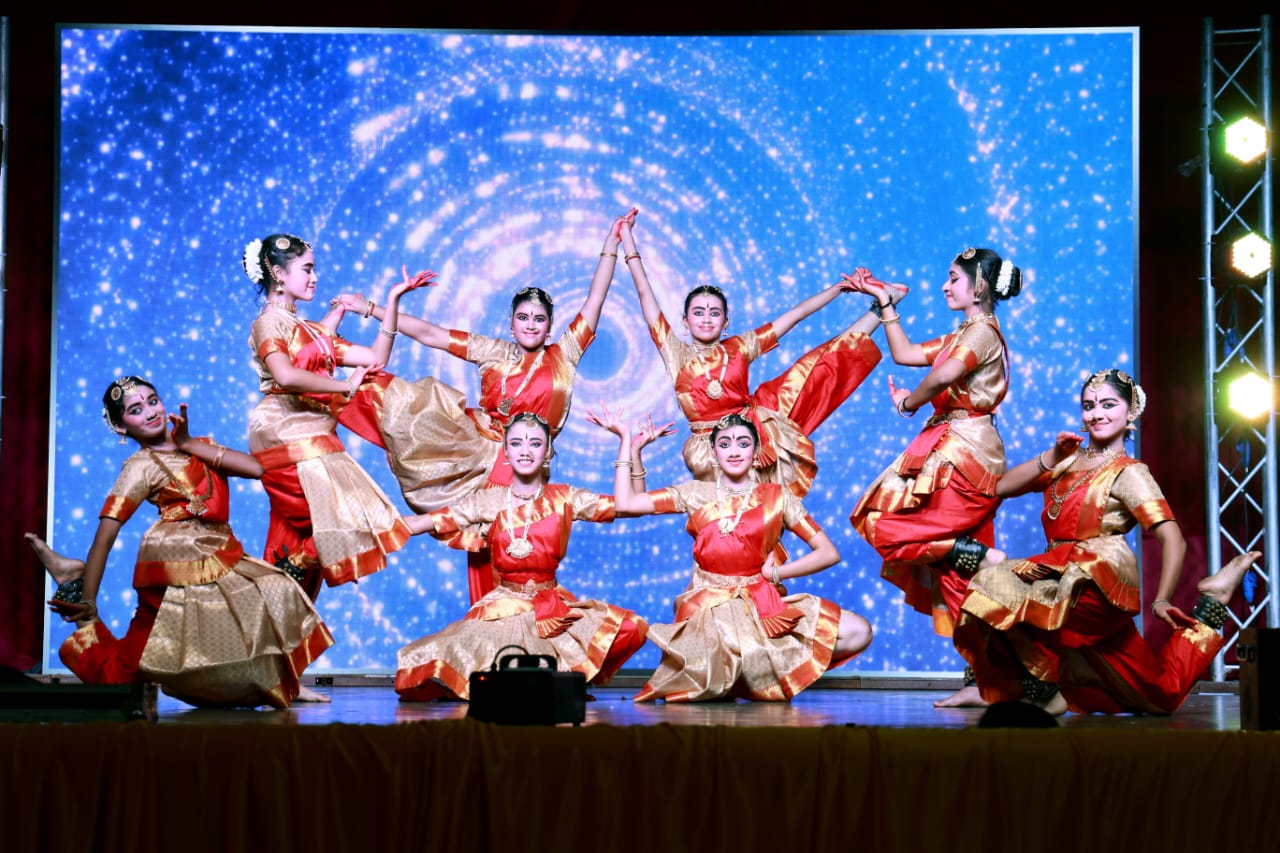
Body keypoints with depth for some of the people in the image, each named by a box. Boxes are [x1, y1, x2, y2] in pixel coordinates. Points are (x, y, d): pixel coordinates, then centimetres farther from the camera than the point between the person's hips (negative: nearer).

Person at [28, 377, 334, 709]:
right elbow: (105, 535, -13)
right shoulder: (141, 467, -5)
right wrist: (87, 602, -19)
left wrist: (189, 444, -5)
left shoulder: (199, 446, 14)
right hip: (182, 574, -6)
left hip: (223, 564, 6)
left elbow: (255, 468, -4)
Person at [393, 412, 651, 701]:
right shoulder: (488, 502, 4)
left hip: (556, 611, 1)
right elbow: (421, 523, 3)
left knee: (629, 628, -25)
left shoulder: (565, 499, 5)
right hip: (502, 609, -1)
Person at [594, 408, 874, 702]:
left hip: (764, 605, 2)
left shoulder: (776, 497, 8)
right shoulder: (697, 494, 11)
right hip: (707, 608, -2)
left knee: (858, 632, -20)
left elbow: (829, 553, 6)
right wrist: (626, 439, 7)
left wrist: (773, 573, -2)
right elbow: (626, 503, 6)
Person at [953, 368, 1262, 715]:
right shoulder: (1070, 461, 14)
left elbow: (1172, 539, -14)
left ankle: (1044, 693, -11)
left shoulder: (1128, 473, -4)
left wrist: (1161, 601, -23)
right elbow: (1003, 487, 8)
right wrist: (1052, 457, -3)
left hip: (1096, 587, -6)